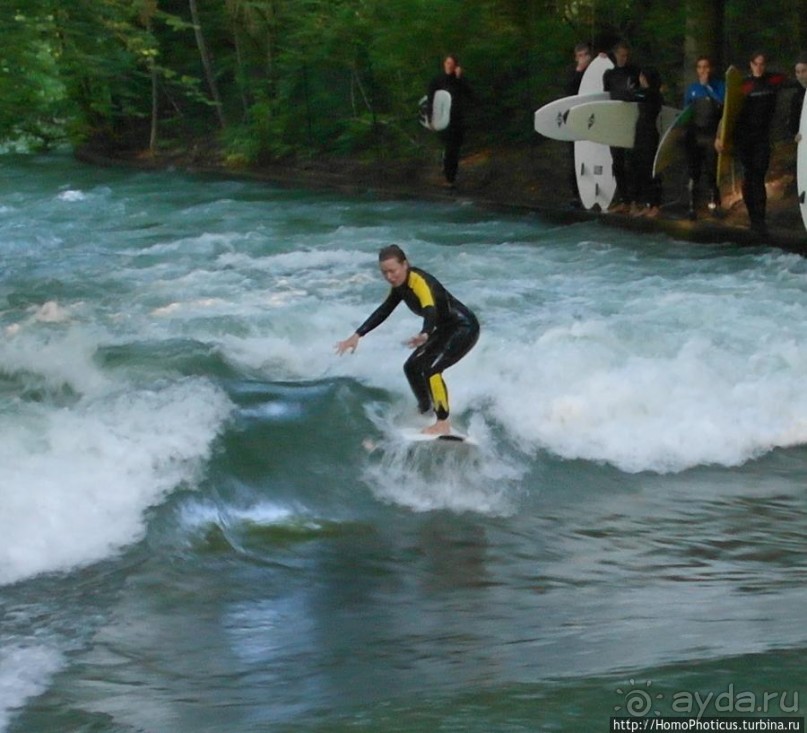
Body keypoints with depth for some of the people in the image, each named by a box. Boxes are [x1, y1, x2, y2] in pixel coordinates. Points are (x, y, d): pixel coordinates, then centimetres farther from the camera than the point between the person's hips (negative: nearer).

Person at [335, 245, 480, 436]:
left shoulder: (419, 282, -30)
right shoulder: (400, 284, -2)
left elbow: (431, 311, -47)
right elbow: (382, 312, 5)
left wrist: (424, 335, -68)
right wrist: (357, 336, -1)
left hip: (464, 328, -10)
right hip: (445, 329, 10)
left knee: (431, 369, -23)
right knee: (412, 367, 11)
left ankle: (444, 423, -18)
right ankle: (426, 412, 29)